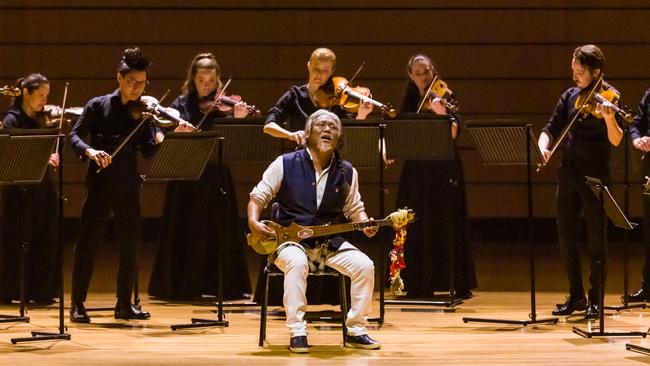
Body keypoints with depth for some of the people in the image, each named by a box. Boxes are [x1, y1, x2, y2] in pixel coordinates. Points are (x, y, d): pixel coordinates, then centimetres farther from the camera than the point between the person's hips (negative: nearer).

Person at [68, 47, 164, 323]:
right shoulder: (98, 106, 1)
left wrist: (162, 140, -23)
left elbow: (149, 152, -2)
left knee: (130, 244, 5)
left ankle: (124, 304, 17)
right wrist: (90, 151, -24)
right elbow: (74, 135, -4)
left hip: (128, 185, 3)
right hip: (99, 182, -3)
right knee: (88, 242, -3)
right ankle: (77, 303, 4)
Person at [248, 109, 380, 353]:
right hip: (291, 241, -3)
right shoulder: (285, 164, -2)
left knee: (365, 266, -21)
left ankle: (355, 331, -6)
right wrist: (253, 222, -16)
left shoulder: (347, 172, 8)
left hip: (331, 242, 4)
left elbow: (354, 209, 17)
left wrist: (365, 224, -5)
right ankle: (297, 333, -30)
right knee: (297, 263, -38)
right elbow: (258, 196, 3)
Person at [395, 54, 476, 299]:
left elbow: (453, 133, -14)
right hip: (416, 171, 4)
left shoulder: (445, 99, 0)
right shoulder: (409, 104, 11)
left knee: (449, 227, -5)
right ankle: (420, 285, 8)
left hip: (444, 171, -4)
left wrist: (441, 113, -31)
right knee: (417, 229, 2)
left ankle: (460, 285, -2)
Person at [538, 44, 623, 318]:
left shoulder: (608, 97, -7)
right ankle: (576, 296, 21)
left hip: (595, 174, -6)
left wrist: (609, 118, -35)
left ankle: (595, 300, 7)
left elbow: (615, 141, -16)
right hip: (569, 172, 6)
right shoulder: (570, 96, 9)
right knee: (566, 236, 9)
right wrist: (542, 146, -13)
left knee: (596, 239, 0)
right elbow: (551, 128, 8)